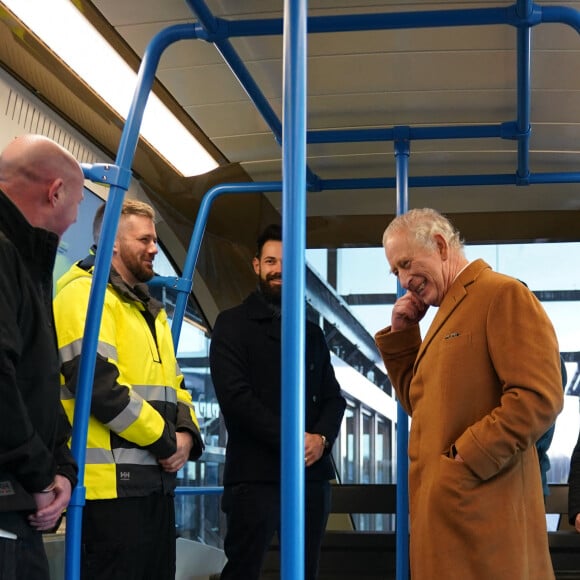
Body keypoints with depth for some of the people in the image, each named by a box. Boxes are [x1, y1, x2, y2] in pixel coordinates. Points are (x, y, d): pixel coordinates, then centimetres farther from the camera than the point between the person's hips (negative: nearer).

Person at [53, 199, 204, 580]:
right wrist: (166, 440, -12)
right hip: (113, 481, -9)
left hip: (156, 479, 10)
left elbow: (173, 384, 23)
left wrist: (186, 433, 0)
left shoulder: (149, 308, 23)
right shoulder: (84, 294, -8)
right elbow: (99, 384, -20)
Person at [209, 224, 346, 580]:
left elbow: (334, 397, 14)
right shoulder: (234, 324, 4)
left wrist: (322, 437, -7)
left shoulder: (311, 333, 20)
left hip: (311, 474, 5)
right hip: (255, 474, -5)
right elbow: (235, 394, -9)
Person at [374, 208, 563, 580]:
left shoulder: (504, 294, -9)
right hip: (443, 509, 9)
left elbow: (539, 398, -19)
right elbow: (420, 404, 24)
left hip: (480, 513, -9)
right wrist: (401, 335, 14)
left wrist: (463, 461, -19)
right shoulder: (450, 312, 21)